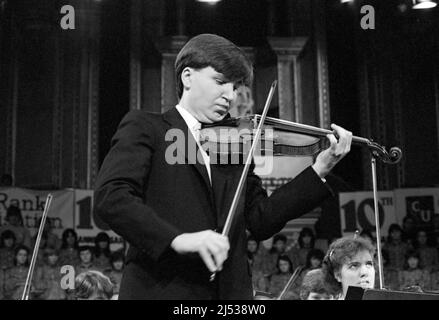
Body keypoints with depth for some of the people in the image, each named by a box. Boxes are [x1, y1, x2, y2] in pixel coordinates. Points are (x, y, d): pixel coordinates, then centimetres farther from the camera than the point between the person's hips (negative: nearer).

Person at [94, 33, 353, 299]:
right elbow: (110, 197, -12)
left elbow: (262, 221, 10)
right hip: (161, 288, -4)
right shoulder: (144, 126, 3)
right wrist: (177, 238, -24)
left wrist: (320, 170, 2)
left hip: (230, 290, 5)